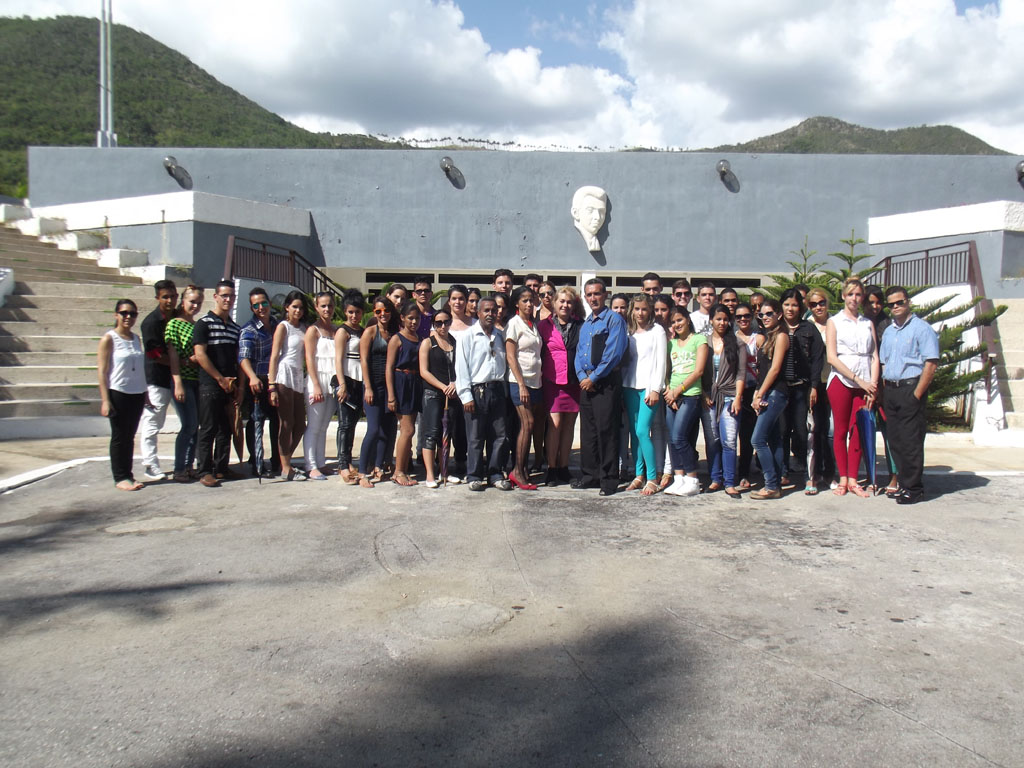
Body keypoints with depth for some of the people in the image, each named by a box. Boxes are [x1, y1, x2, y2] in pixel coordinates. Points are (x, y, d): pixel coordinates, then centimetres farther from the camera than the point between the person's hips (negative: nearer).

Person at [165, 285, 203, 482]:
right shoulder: (174, 324, -4)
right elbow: (172, 355, -10)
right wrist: (178, 383, -16)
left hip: (198, 380, 6)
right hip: (183, 380, -6)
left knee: (195, 425, 7)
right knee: (189, 425, -9)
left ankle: (189, 466, 16)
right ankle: (179, 470, -1)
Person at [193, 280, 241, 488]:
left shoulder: (235, 327, 16)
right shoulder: (204, 323, -3)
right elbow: (200, 355, -10)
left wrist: (236, 383, 7)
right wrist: (221, 379, -11)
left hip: (229, 386, 6)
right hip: (210, 386, -6)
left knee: (226, 430, 9)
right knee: (208, 430, -3)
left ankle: (222, 468, 17)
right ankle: (205, 472, 1)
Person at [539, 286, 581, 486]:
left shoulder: (579, 326, 10)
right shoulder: (544, 325, 3)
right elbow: (538, 353, 3)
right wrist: (540, 374, -6)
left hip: (573, 382, 3)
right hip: (553, 381, -3)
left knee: (569, 424, 7)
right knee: (554, 424, -9)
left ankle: (563, 468, 16)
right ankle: (551, 470, -1)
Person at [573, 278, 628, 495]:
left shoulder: (614, 320, -6)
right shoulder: (585, 324, 18)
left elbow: (613, 354, -14)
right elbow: (579, 352, 16)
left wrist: (593, 378, -14)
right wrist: (582, 376, -2)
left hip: (606, 382, -7)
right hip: (586, 382, 7)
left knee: (606, 430, -6)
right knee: (587, 430, 10)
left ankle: (609, 479, 1)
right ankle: (589, 475, 20)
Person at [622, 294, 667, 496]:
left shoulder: (657, 331, 0)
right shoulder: (628, 331, 14)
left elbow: (661, 362, -4)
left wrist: (656, 389, -11)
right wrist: (621, 385, 6)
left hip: (649, 387, -5)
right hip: (630, 386, 5)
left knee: (642, 432, -14)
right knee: (634, 432, 5)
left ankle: (652, 479, -8)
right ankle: (639, 476, 11)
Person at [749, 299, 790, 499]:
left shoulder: (781, 336, -8)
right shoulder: (767, 337, 18)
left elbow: (775, 368, -14)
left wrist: (760, 395, -14)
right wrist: (757, 395, 8)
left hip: (775, 393, -9)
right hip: (767, 394, 9)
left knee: (758, 440, -12)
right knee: (774, 440, 9)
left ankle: (772, 486, -7)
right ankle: (776, 484, 12)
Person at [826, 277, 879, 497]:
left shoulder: (868, 323, 15)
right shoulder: (834, 321, 5)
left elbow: (874, 356, 9)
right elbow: (832, 357, -5)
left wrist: (872, 385, -5)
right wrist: (858, 379, -11)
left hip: (864, 384, 3)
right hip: (841, 381, -3)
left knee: (858, 431, 0)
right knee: (840, 431, -1)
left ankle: (853, 480, 6)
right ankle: (843, 479, 7)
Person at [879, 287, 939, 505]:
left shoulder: (922, 329, -6)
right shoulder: (888, 332, 18)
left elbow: (931, 364, -12)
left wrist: (917, 394, -16)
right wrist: (884, 392, 10)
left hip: (911, 388, -7)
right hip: (890, 389, 7)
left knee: (910, 441, -5)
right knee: (896, 441, 9)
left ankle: (913, 488, 3)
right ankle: (904, 484, 18)